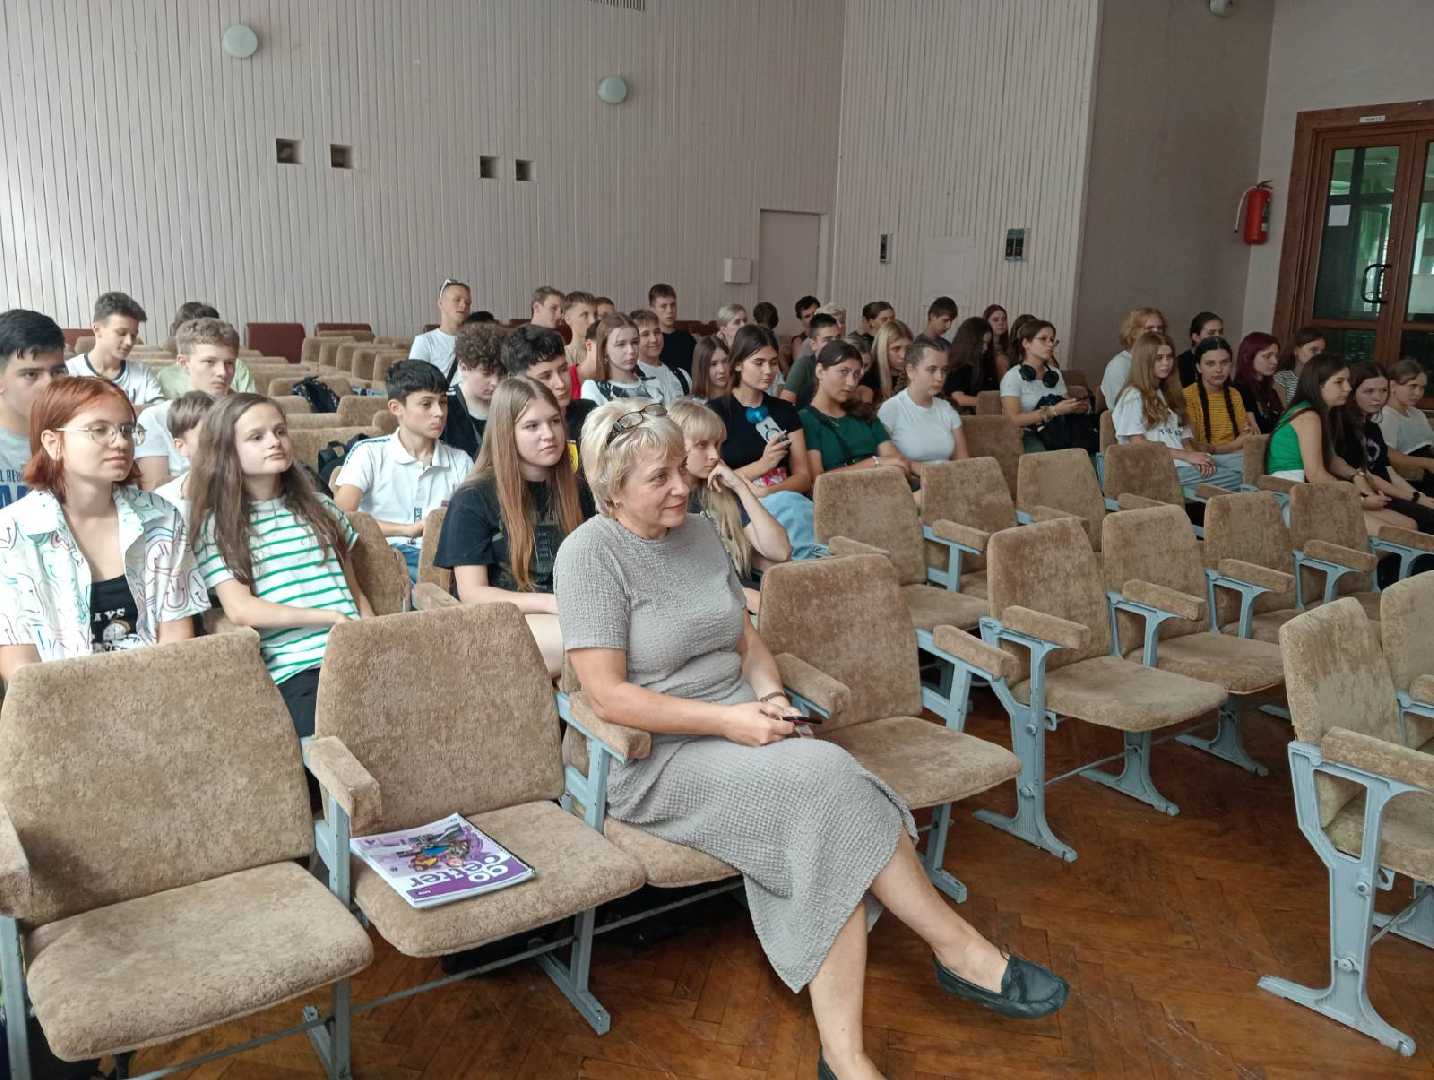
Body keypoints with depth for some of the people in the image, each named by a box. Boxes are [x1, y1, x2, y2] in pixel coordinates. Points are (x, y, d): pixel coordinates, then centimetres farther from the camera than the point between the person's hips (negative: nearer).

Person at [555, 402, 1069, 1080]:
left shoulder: (699, 533, 10)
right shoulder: (590, 555, -10)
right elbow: (607, 696, -17)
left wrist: (770, 695, -6)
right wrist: (728, 720, -20)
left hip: (738, 732, 6)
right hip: (655, 759, -6)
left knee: (824, 828, -25)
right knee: (828, 779, -28)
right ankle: (960, 949, -15)